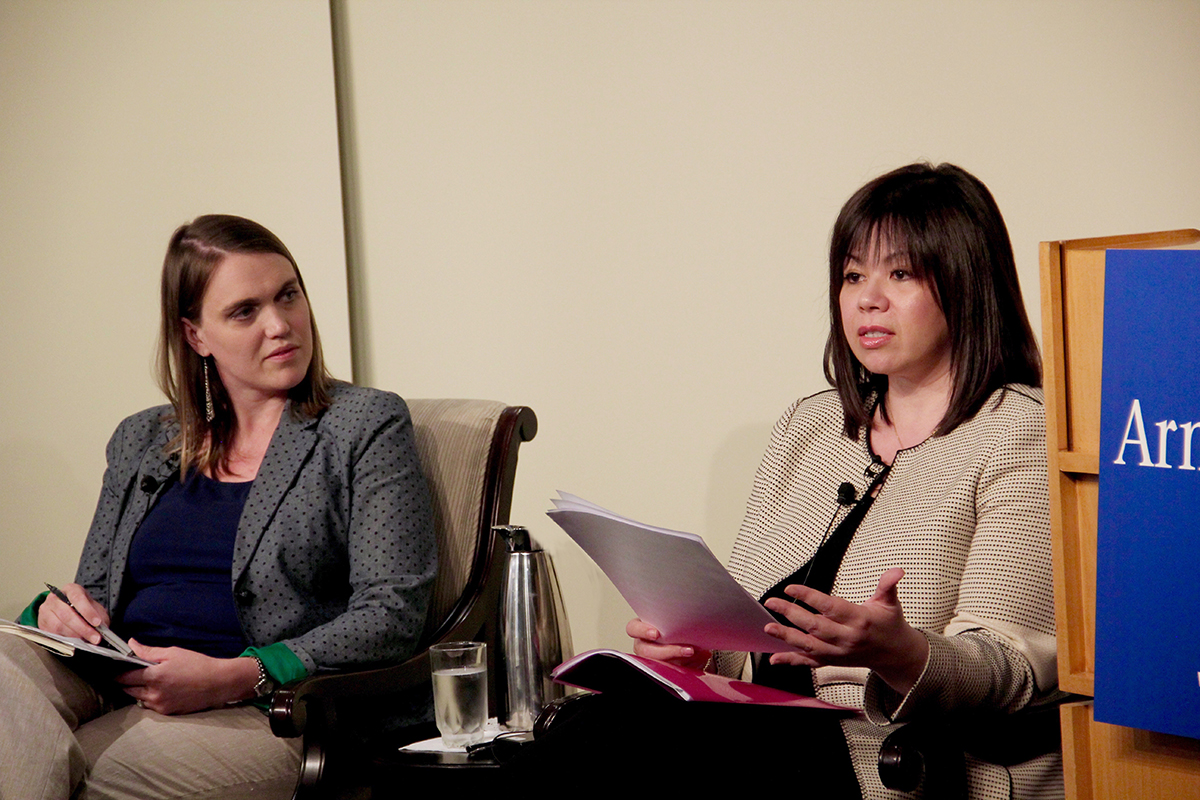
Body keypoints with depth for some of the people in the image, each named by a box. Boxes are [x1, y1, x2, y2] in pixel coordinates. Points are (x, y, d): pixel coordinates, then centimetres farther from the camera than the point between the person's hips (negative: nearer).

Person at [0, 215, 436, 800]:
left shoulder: (367, 425, 4)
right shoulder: (140, 440, 20)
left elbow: (392, 615, -5)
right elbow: (94, 591, 24)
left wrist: (233, 677, -17)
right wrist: (56, 611, -2)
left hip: (263, 711, -5)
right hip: (108, 683, 5)